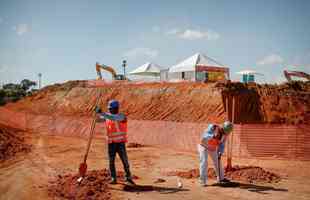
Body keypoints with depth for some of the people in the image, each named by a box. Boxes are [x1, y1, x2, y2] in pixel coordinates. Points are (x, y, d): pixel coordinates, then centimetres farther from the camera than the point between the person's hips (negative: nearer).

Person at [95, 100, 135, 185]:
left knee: (124, 160, 0)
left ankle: (128, 177, 15)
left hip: (120, 142, -4)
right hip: (111, 143, 5)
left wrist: (101, 113, -36)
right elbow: (98, 119, 10)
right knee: (111, 161, 3)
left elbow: (113, 118, -32)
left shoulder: (122, 116, -13)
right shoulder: (107, 116, 7)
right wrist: (98, 112, -11)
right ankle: (113, 179, 12)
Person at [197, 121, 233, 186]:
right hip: (203, 146, -6)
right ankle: (203, 181, -12)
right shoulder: (212, 127, -31)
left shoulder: (225, 134, -13)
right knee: (204, 162, -16)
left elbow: (221, 145, -8)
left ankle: (220, 178, 30)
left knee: (217, 162, 11)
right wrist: (213, 136, -56)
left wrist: (220, 154, -24)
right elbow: (204, 136, -39)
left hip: (213, 148, 6)